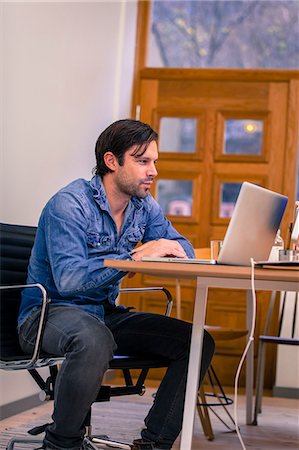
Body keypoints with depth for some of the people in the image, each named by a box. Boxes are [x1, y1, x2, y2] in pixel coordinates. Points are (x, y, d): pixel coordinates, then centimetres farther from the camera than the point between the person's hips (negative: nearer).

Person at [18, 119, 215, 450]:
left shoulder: (144, 207, 6)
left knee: (199, 342, -8)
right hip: (49, 312, -7)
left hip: (105, 313, 8)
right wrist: (137, 256, -32)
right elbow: (69, 279, -29)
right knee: (94, 338, -42)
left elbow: (183, 248, 13)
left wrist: (171, 248, -12)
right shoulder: (69, 205, -18)